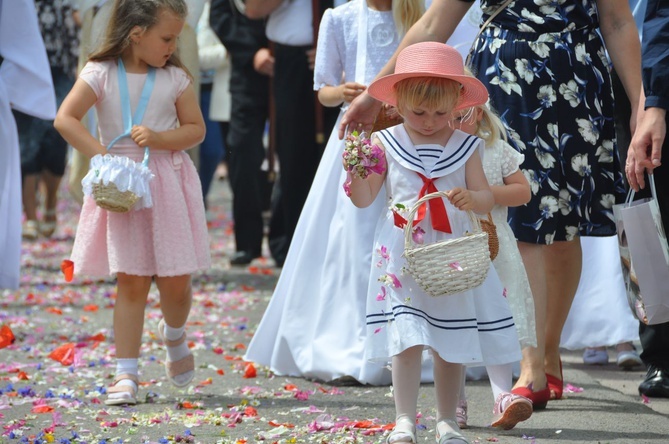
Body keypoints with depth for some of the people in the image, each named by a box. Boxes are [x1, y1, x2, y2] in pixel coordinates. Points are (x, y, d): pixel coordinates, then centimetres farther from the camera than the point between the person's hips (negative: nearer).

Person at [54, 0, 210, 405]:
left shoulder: (176, 79, 1)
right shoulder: (101, 75, -5)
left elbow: (196, 129, 3)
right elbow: (66, 118, -9)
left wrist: (158, 138, -14)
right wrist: (100, 153, -16)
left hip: (168, 185, 2)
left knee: (175, 282, 3)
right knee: (131, 282, -2)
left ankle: (174, 335, 37)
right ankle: (127, 374, 2)